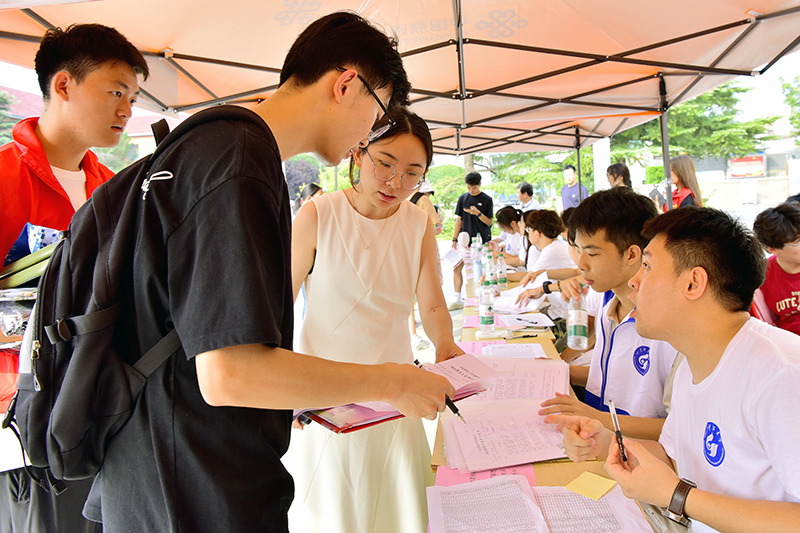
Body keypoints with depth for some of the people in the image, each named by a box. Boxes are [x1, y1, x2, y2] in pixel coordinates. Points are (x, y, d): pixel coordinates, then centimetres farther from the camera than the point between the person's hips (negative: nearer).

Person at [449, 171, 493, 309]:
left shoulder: (486, 199, -2)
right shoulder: (462, 198, 7)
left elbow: (489, 222, -4)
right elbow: (459, 220, 11)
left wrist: (478, 213, -20)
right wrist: (455, 239, 7)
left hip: (482, 241, -3)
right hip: (465, 240, 3)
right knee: (456, 268, -2)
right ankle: (458, 300, 7)